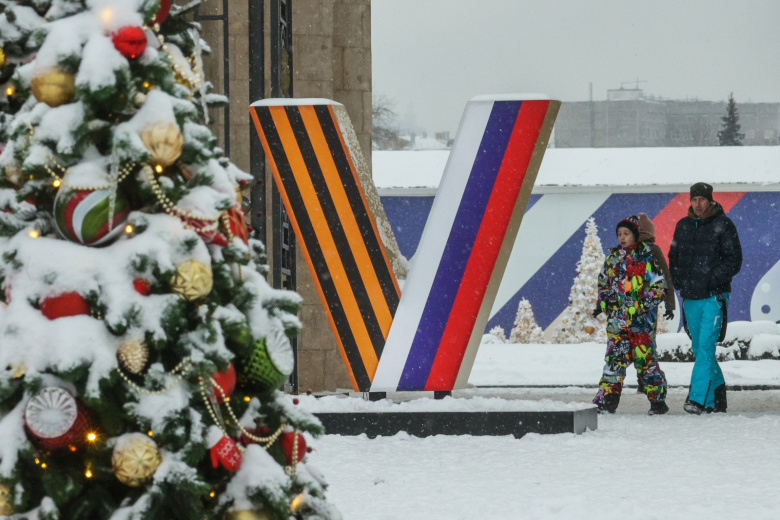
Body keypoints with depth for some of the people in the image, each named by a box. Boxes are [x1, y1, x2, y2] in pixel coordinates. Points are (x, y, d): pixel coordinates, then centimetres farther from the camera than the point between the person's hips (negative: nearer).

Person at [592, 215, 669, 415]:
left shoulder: (646, 258, -2)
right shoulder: (612, 258, 14)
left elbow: (659, 286, -3)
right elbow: (603, 283, 27)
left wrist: (645, 305, -12)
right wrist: (603, 303, 14)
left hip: (641, 318, -4)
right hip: (617, 318, 4)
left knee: (645, 357, -3)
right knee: (615, 357, -3)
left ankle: (658, 398, 7)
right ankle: (607, 398, -6)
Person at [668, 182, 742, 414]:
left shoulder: (723, 225, -3)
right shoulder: (683, 226, 12)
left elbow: (734, 260, -6)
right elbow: (674, 258, 20)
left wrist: (712, 280, -16)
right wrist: (679, 282, 3)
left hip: (713, 297, -6)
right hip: (691, 299, 6)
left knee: (706, 346, -16)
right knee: (699, 349, 10)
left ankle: (698, 399, -22)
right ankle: (717, 394, 22)